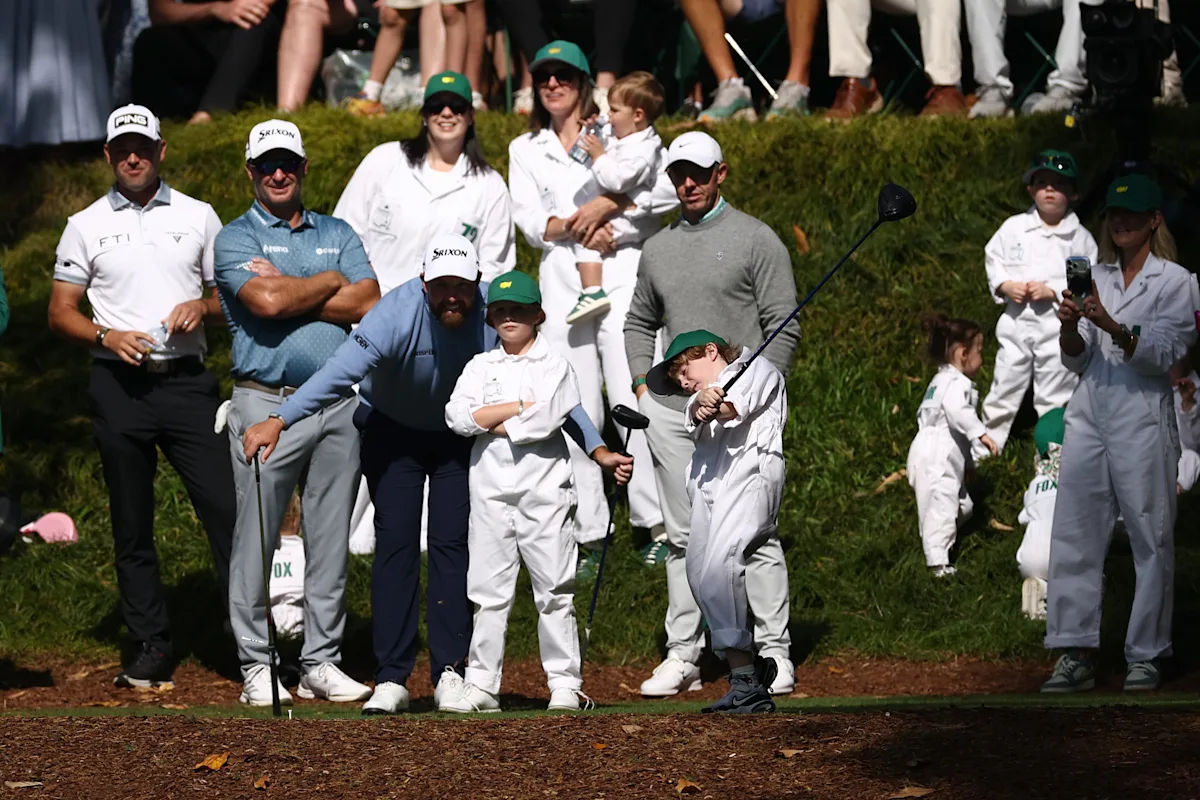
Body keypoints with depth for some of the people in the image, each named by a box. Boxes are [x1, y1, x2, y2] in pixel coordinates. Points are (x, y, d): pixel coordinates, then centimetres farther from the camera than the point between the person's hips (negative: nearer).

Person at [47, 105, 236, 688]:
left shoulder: (199, 217, 12)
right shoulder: (86, 225, 10)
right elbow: (60, 312, 9)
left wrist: (204, 307, -7)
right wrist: (106, 336, -9)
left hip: (187, 382, 0)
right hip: (119, 385, 1)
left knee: (226, 507, -10)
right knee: (132, 524, 4)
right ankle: (151, 648, 11)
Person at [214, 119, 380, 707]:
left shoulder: (338, 234, 16)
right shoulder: (237, 238, 3)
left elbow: (368, 303, 0)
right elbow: (266, 301, -16)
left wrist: (288, 290, -6)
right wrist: (329, 282, -1)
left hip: (339, 401, 4)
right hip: (268, 402, -4)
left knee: (331, 540, 6)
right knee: (256, 537, -3)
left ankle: (322, 662, 12)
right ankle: (256, 666, 3)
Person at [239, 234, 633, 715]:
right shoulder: (398, 313, -31)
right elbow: (342, 371, -42)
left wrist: (597, 449, -32)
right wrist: (279, 420, -53)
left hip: (461, 437, 1)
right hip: (392, 433, -1)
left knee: (451, 544, -7)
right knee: (396, 542, -8)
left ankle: (451, 673, -1)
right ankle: (391, 679, -7)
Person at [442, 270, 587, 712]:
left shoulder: (554, 365, 3)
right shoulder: (480, 366, 12)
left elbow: (546, 420, -13)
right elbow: (457, 417, -4)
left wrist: (491, 425, -5)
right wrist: (519, 407, -9)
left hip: (544, 490, -3)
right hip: (490, 490, 3)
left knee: (554, 589, -1)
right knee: (488, 590, 3)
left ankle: (565, 683, 3)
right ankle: (482, 684, 6)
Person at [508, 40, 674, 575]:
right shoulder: (525, 150, 19)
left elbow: (667, 189, -2)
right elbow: (528, 217, 5)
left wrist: (607, 204, -12)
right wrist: (574, 227, -13)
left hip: (620, 281, -3)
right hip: (561, 286, 3)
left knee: (632, 401, -11)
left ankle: (658, 524, -9)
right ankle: (588, 535, -1)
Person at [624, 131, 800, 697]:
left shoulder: (756, 240, 0)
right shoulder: (658, 249, 15)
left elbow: (784, 325, -3)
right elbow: (639, 323, 26)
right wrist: (643, 384, 10)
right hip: (670, 411, 5)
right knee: (683, 537, 8)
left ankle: (774, 652, -3)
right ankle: (683, 655, 12)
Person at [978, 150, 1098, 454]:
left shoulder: (1080, 237, -1)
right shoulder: (1014, 228, 4)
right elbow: (993, 259, 11)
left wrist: (1053, 292, -15)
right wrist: (1006, 286, -8)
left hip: (1059, 324, -2)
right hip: (1017, 320, 2)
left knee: (1054, 398, 5)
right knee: (1005, 387, 7)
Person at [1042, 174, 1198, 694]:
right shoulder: (1097, 278, 16)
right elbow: (1076, 359, 12)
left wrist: (1114, 327, -24)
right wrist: (1070, 328, -10)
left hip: (1142, 416, -5)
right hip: (1088, 412, 5)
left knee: (1150, 538, -2)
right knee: (1074, 533, -1)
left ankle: (1146, 655, 5)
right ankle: (1076, 654, 1)